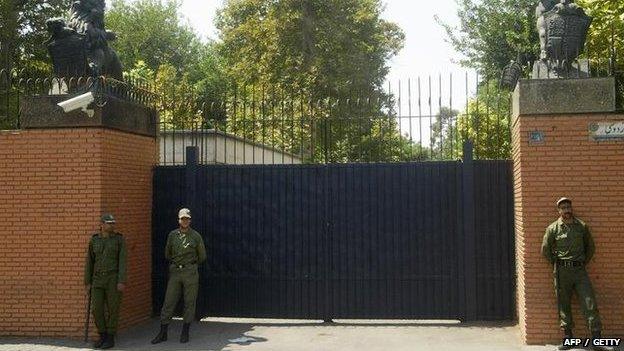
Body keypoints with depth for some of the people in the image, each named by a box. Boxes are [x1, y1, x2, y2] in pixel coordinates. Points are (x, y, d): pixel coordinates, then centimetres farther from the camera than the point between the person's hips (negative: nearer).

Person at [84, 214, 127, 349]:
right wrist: (87, 282, 6)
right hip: (98, 279, 3)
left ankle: (110, 338, 11)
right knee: (97, 309, 0)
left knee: (112, 309, -1)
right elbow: (89, 262, 9)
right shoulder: (94, 240, 6)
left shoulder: (119, 239, -3)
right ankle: (103, 336, 16)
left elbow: (122, 261, -9)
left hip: (114, 278, -3)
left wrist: (122, 281, -17)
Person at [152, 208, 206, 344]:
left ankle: (185, 333, 12)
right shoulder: (172, 235, 6)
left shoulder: (196, 236, 0)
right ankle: (163, 333, 6)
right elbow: (167, 254, 20)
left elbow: (202, 257, 11)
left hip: (190, 273, -2)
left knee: (189, 303, 3)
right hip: (175, 272, 2)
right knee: (168, 302, 0)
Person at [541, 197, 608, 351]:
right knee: (563, 305, 5)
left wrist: (584, 262, 11)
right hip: (562, 271, -1)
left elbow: (590, 246, 17)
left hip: (580, 269, 1)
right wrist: (557, 264, 6)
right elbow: (545, 250, 6)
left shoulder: (582, 226, 5)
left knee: (590, 303, -5)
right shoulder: (553, 228, 0)